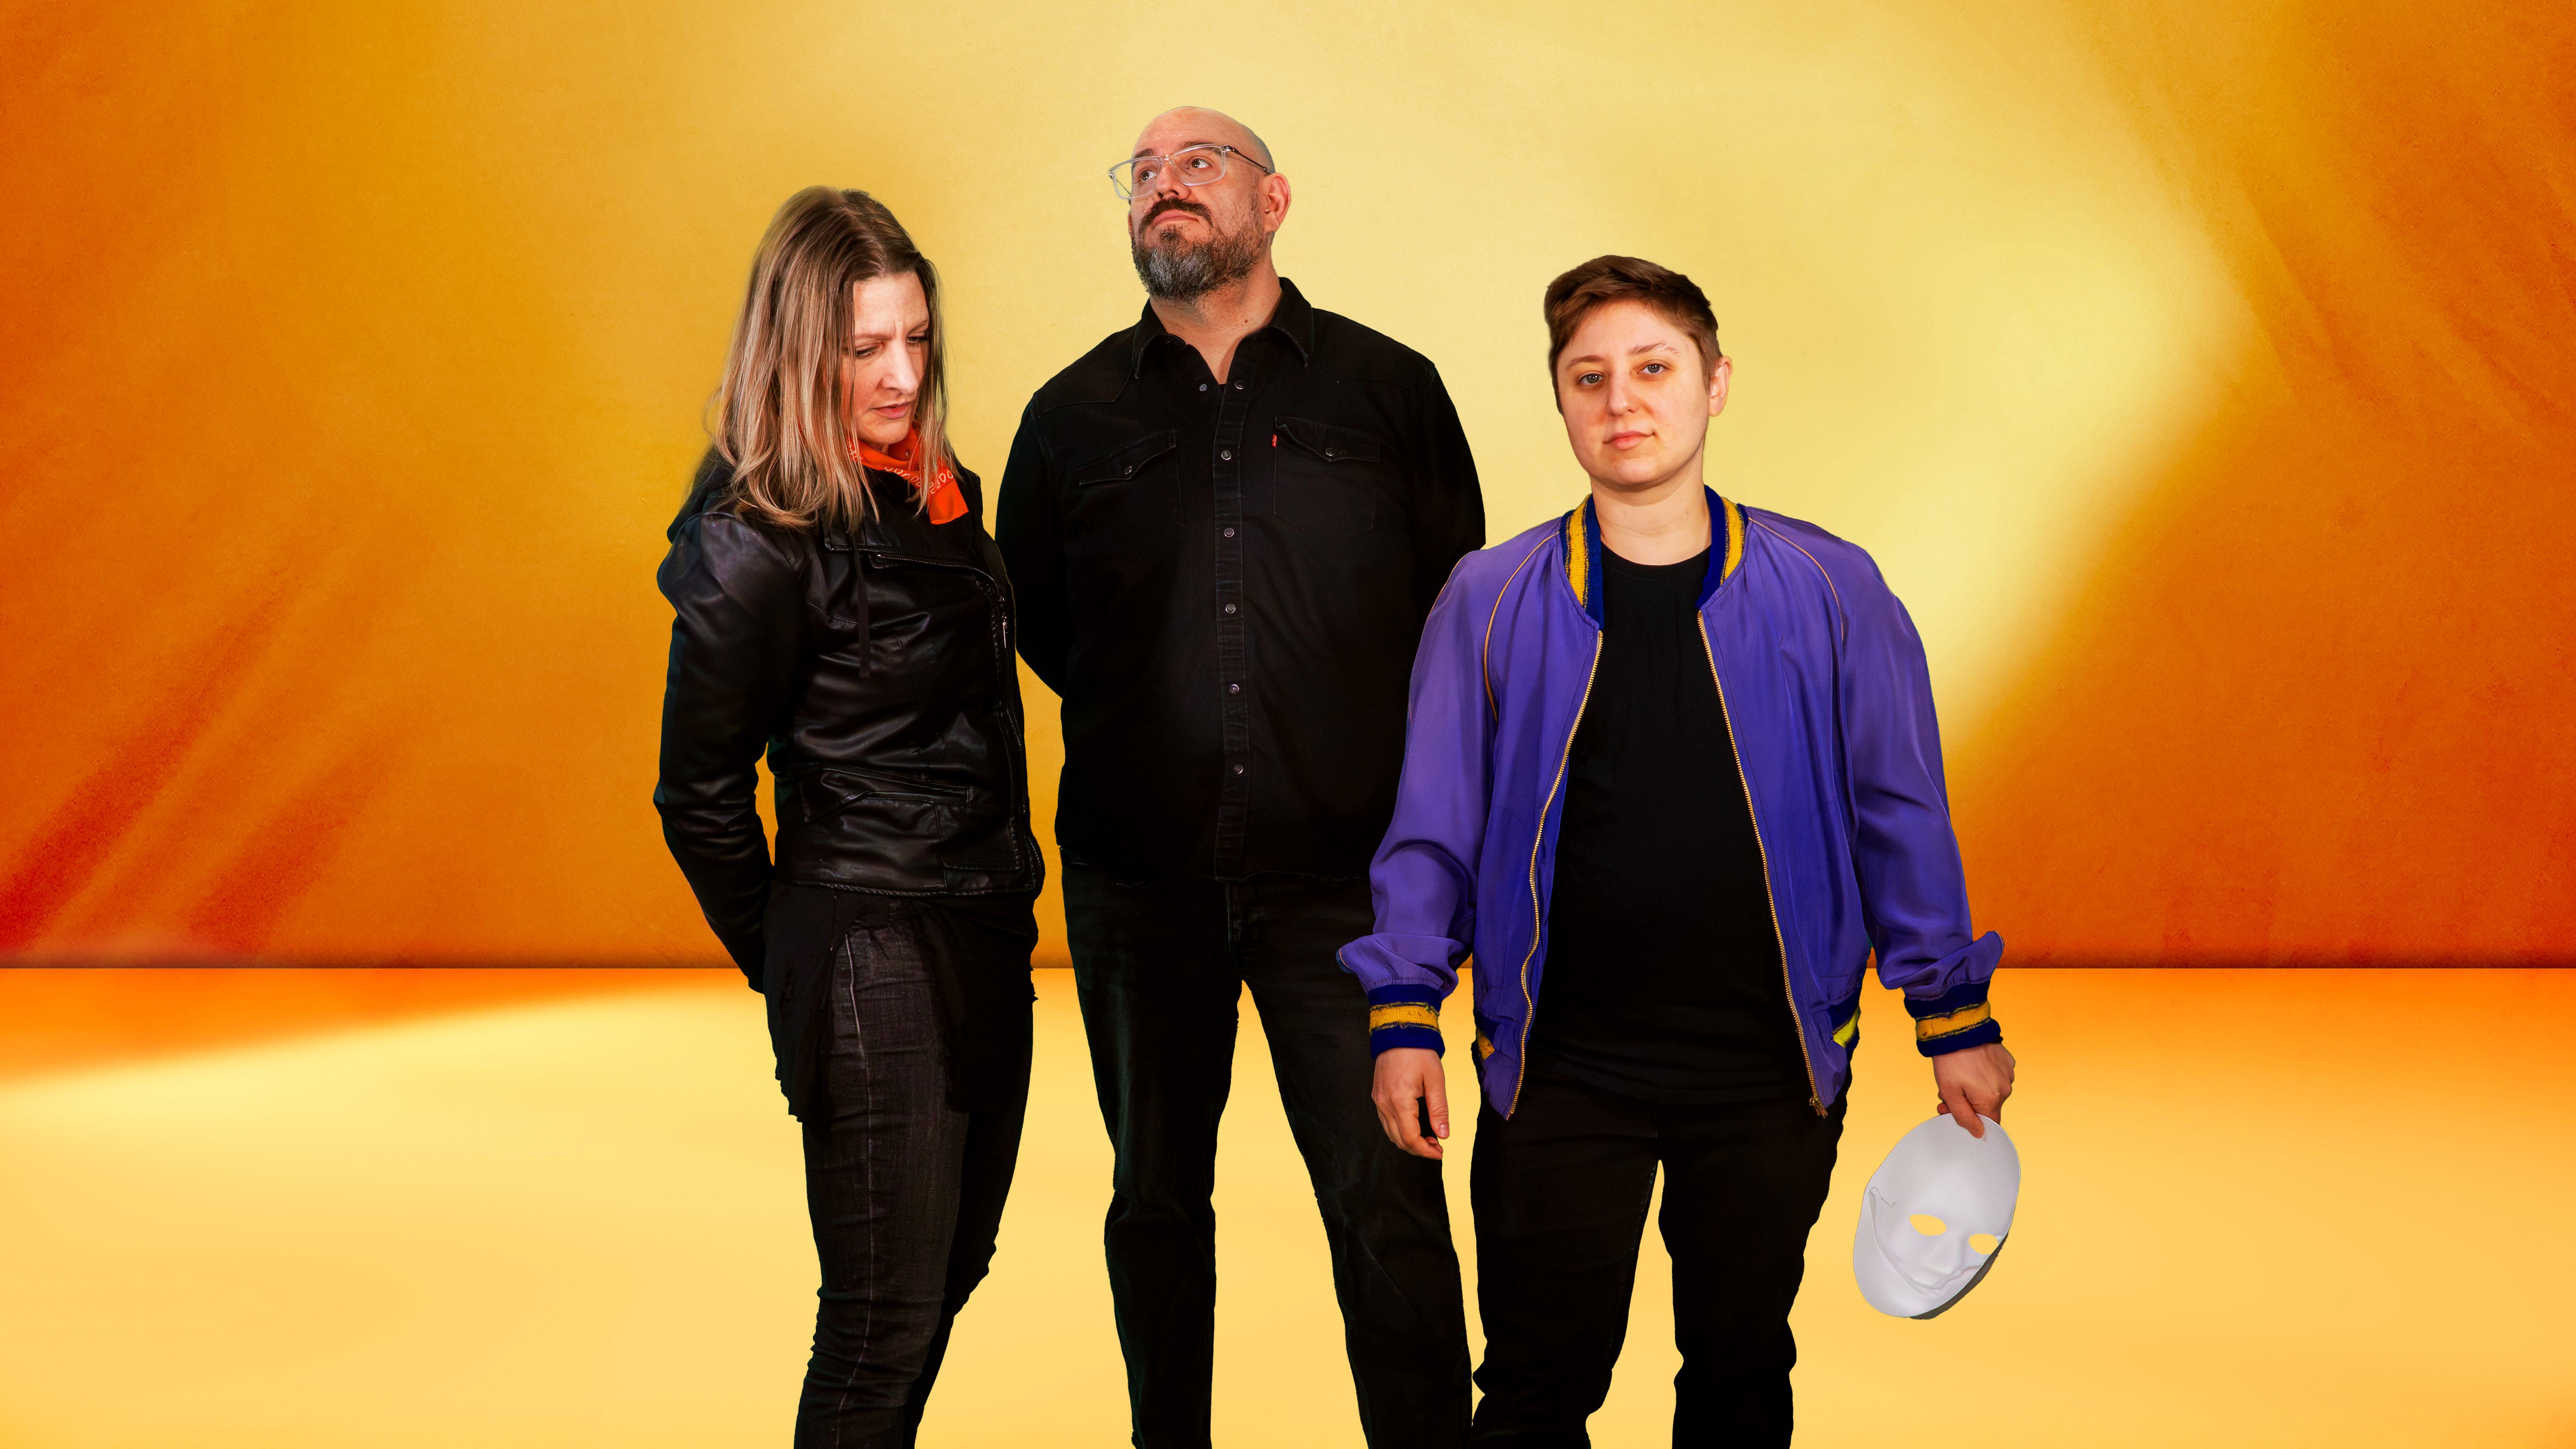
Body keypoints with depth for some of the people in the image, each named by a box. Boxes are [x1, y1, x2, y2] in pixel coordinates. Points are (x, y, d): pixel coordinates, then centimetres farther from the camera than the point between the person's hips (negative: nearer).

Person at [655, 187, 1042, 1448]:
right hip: (871, 955, -8)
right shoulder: (759, 548, -17)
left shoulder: (932, 493, 6)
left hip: (986, 940, 8)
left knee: (947, 1275, 19)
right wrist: (786, 962, 2)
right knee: (884, 1323, 3)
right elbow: (700, 795, -9)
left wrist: (1007, 901, 12)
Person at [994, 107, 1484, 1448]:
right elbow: (1035, 623, 16)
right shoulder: (1072, 417, 5)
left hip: (1343, 875, -2)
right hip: (1139, 876, 2)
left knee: (1387, 1203, -4)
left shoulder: (1389, 391, 2)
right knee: (1155, 1199, 13)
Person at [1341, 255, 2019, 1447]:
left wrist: (1955, 1024, 5)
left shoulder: (1829, 592, -1)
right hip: (1561, 1074, 0)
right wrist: (1404, 1017, -3)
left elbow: (1900, 818, 4)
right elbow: (1431, 831, 4)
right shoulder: (1490, 602, 0)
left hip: (1769, 1074, 1)